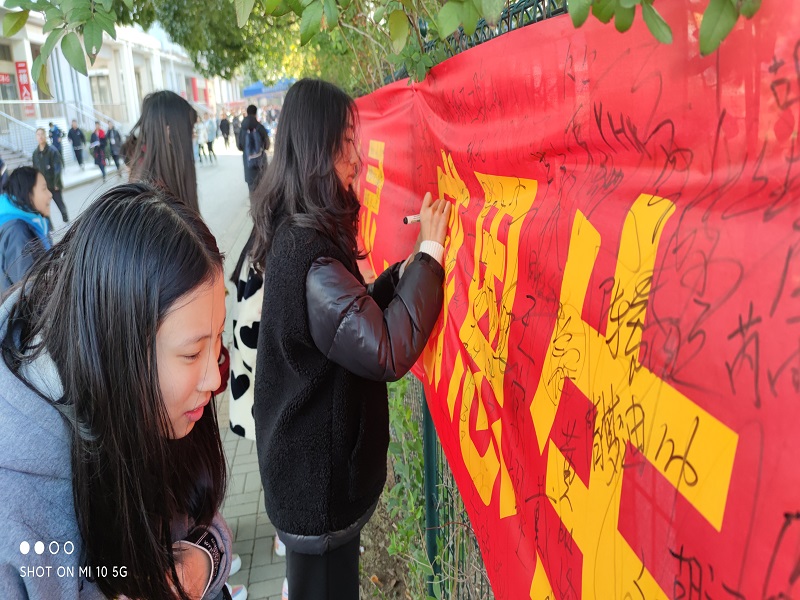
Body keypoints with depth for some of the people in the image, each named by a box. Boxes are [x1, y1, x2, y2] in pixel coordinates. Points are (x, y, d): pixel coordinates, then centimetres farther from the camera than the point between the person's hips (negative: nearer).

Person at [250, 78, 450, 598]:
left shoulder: (298, 233, 4)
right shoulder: (308, 253, -28)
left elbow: (355, 315, 12)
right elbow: (387, 351, -31)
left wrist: (404, 271, -2)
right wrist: (430, 254, -23)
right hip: (320, 477, -9)